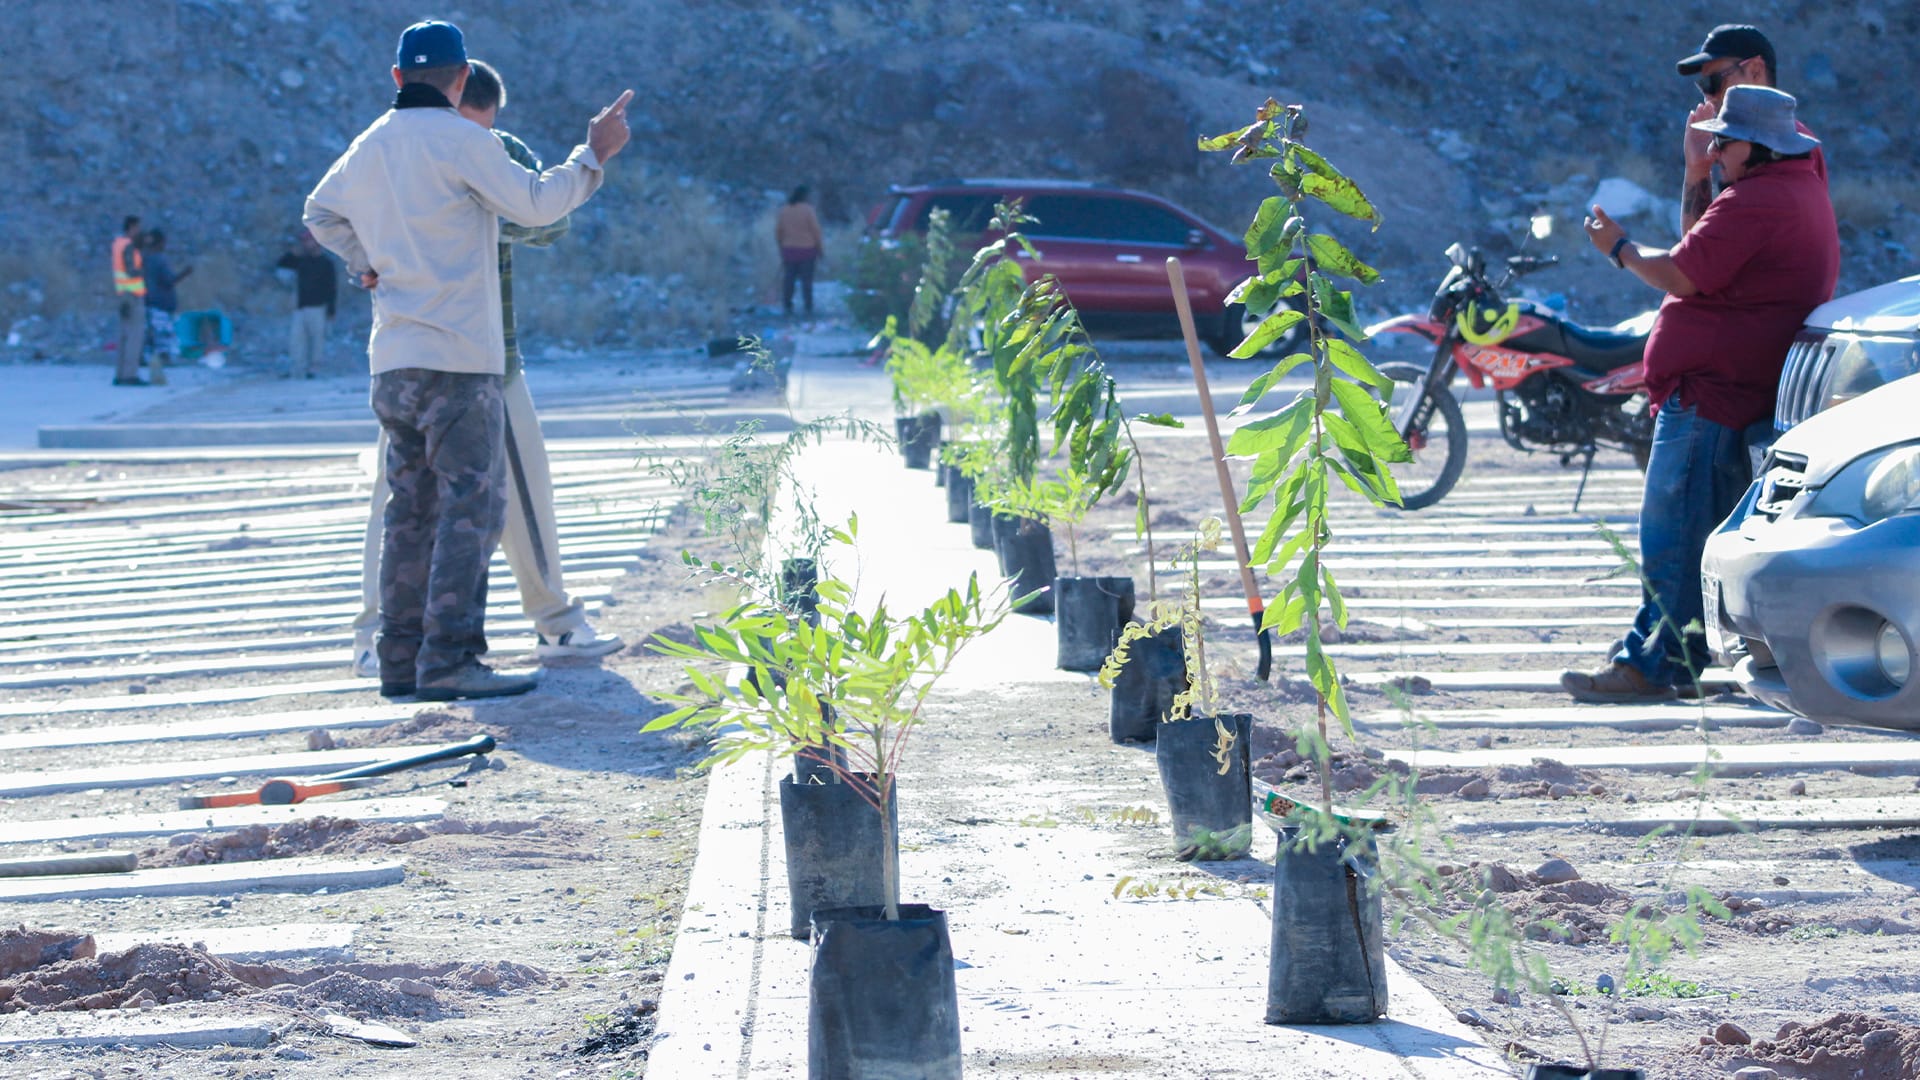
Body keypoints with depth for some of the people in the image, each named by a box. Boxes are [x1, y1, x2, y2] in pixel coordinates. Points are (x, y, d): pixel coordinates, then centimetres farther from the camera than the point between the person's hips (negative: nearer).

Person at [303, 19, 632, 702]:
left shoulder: (368, 147, 15)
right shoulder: (458, 140, -9)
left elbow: (320, 215, 30)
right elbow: (534, 204, -12)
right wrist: (594, 156, -2)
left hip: (393, 360, 8)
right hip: (456, 359, -8)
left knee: (411, 506, 12)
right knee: (472, 504, -8)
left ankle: (401, 659, 13)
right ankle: (448, 659, -14)